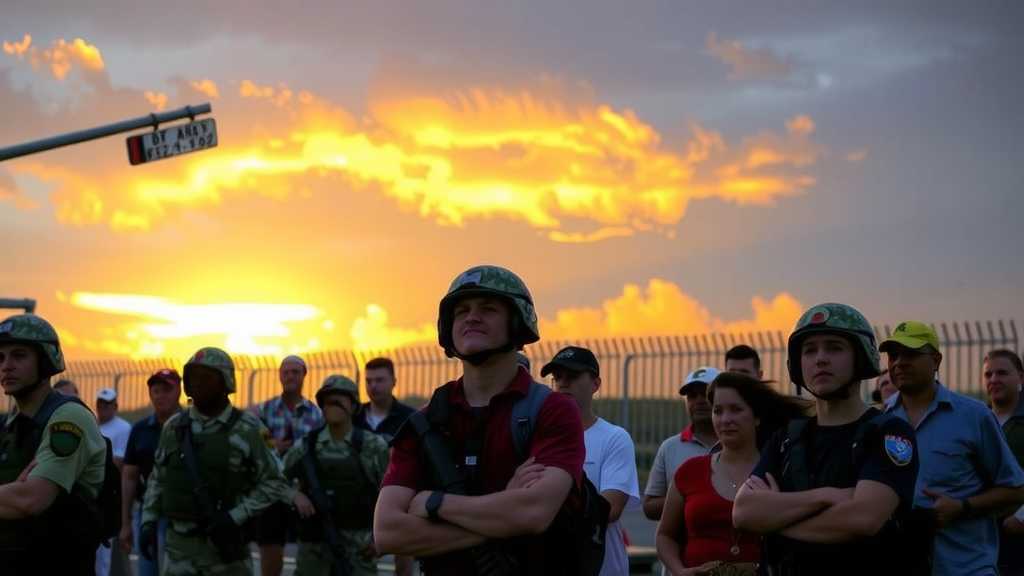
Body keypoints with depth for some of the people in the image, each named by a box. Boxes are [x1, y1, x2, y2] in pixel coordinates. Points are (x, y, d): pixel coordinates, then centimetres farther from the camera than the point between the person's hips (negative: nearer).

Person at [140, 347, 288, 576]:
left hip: (226, 543, -3)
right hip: (180, 544, 3)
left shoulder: (248, 430, -6)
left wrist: (236, 517, -15)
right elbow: (158, 479, 15)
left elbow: (273, 483, -5)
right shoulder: (174, 427, 6)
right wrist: (148, 522, 4)